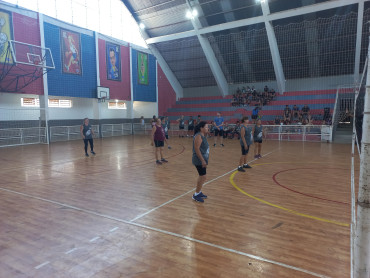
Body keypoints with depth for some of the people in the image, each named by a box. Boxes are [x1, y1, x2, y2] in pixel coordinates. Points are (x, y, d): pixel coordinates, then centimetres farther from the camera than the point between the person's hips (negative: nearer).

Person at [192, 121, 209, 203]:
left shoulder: (202, 136, 12)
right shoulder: (198, 136, -18)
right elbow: (196, 149, -23)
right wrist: (202, 160, -25)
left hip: (202, 160, 10)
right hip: (199, 161, -10)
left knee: (202, 177, 18)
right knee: (203, 177, -6)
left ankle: (199, 192, 32)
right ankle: (196, 195, 6)